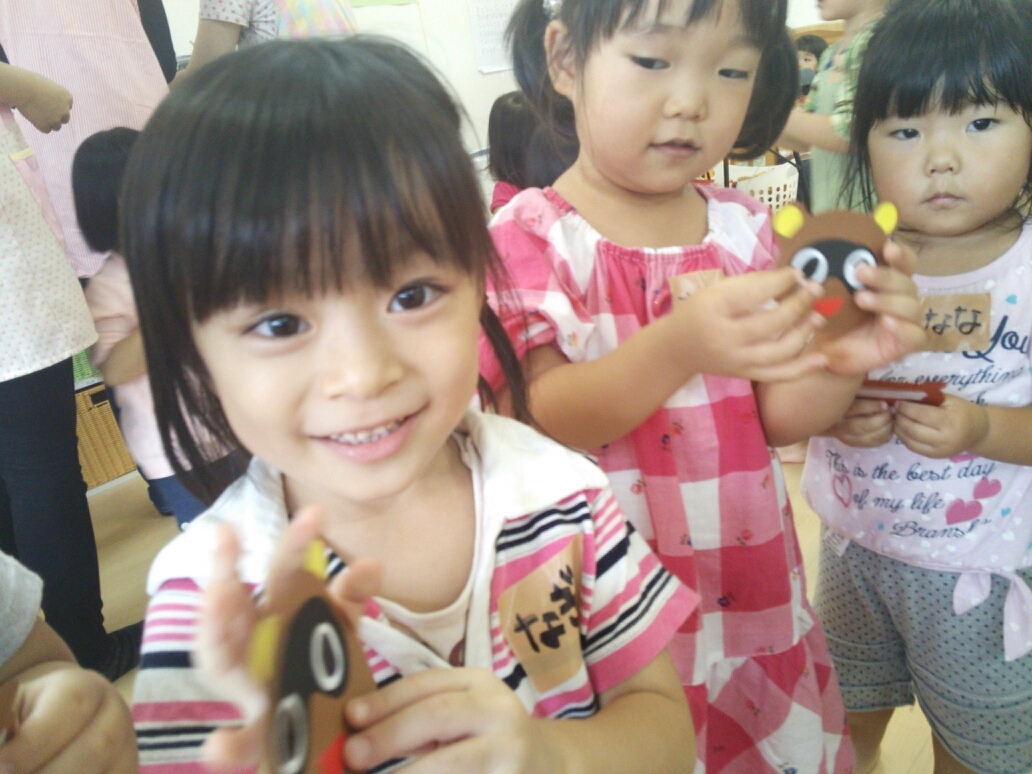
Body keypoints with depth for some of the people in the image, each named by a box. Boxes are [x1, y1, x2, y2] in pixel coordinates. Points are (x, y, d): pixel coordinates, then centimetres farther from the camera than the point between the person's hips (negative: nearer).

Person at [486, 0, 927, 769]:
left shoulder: (742, 228, 1)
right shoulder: (530, 237, -12)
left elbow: (777, 417, 1)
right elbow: (536, 423, -21)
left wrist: (842, 359, -21)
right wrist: (677, 347, -36)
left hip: (749, 587, 4)